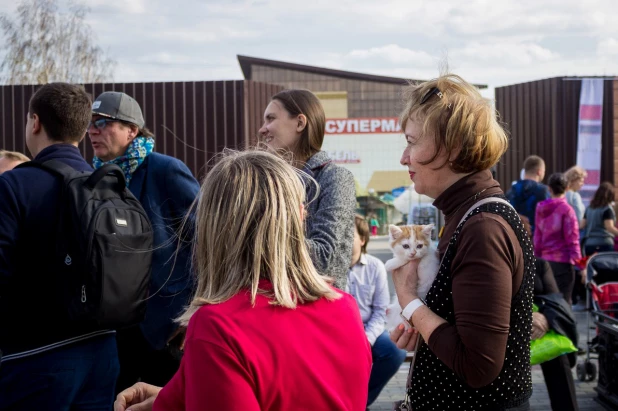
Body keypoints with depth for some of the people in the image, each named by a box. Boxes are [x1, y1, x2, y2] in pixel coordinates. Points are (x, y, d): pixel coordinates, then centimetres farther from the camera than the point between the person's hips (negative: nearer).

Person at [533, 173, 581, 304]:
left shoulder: (541, 208, 6)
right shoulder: (566, 209, -10)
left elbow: (537, 236, 9)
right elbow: (572, 238, -12)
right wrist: (580, 263, -8)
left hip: (544, 260, 6)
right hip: (563, 260, -5)